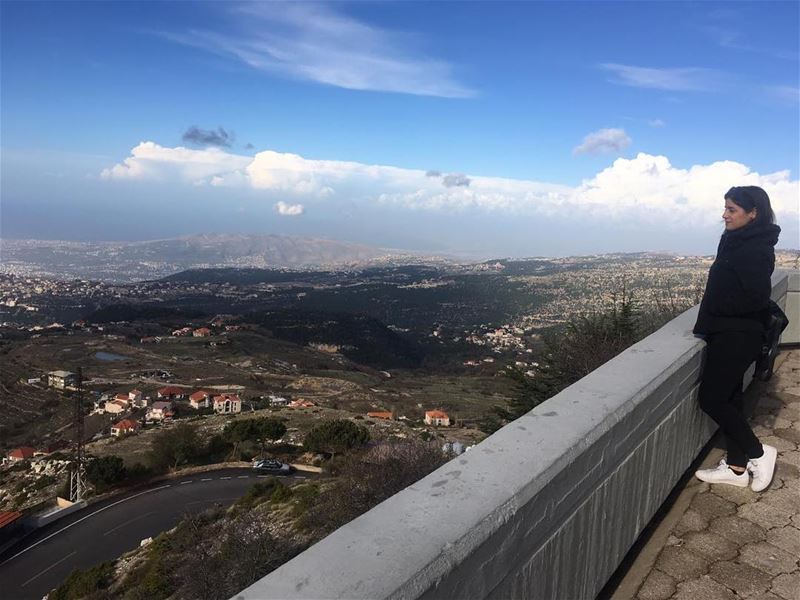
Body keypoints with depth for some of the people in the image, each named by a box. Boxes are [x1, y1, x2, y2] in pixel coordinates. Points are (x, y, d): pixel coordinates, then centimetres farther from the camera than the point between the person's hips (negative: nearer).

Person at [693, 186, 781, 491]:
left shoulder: (756, 250, -17)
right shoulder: (737, 242, 10)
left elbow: (755, 298, -22)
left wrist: (710, 316, -13)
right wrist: (708, 320, 0)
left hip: (738, 336, -9)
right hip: (728, 332, 9)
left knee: (711, 399, -3)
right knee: (728, 397, 13)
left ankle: (759, 453, 14)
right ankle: (736, 467, 24)